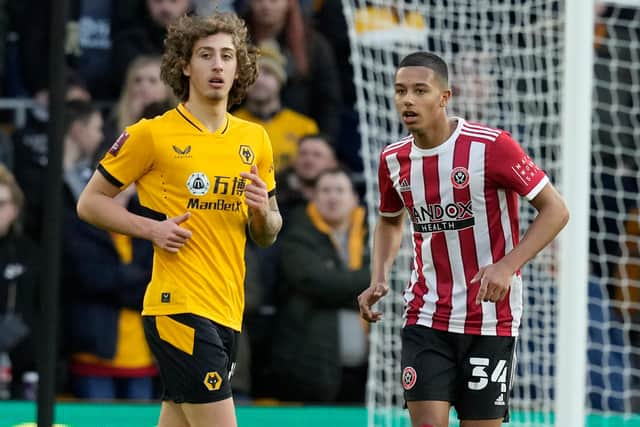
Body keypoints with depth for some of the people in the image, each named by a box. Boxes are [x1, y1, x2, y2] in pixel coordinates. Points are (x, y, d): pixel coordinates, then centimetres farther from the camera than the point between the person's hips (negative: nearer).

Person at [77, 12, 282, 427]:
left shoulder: (255, 139, 13)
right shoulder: (151, 134, -3)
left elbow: (267, 235, 21)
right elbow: (91, 202, 3)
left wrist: (263, 210, -3)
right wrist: (152, 228, -11)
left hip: (226, 311, 6)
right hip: (179, 305, -6)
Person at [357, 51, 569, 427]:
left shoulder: (490, 146, -13)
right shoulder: (394, 160, 4)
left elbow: (555, 210, -10)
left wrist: (507, 265, -22)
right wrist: (379, 279, 7)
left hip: (490, 320, -4)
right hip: (426, 317, 4)